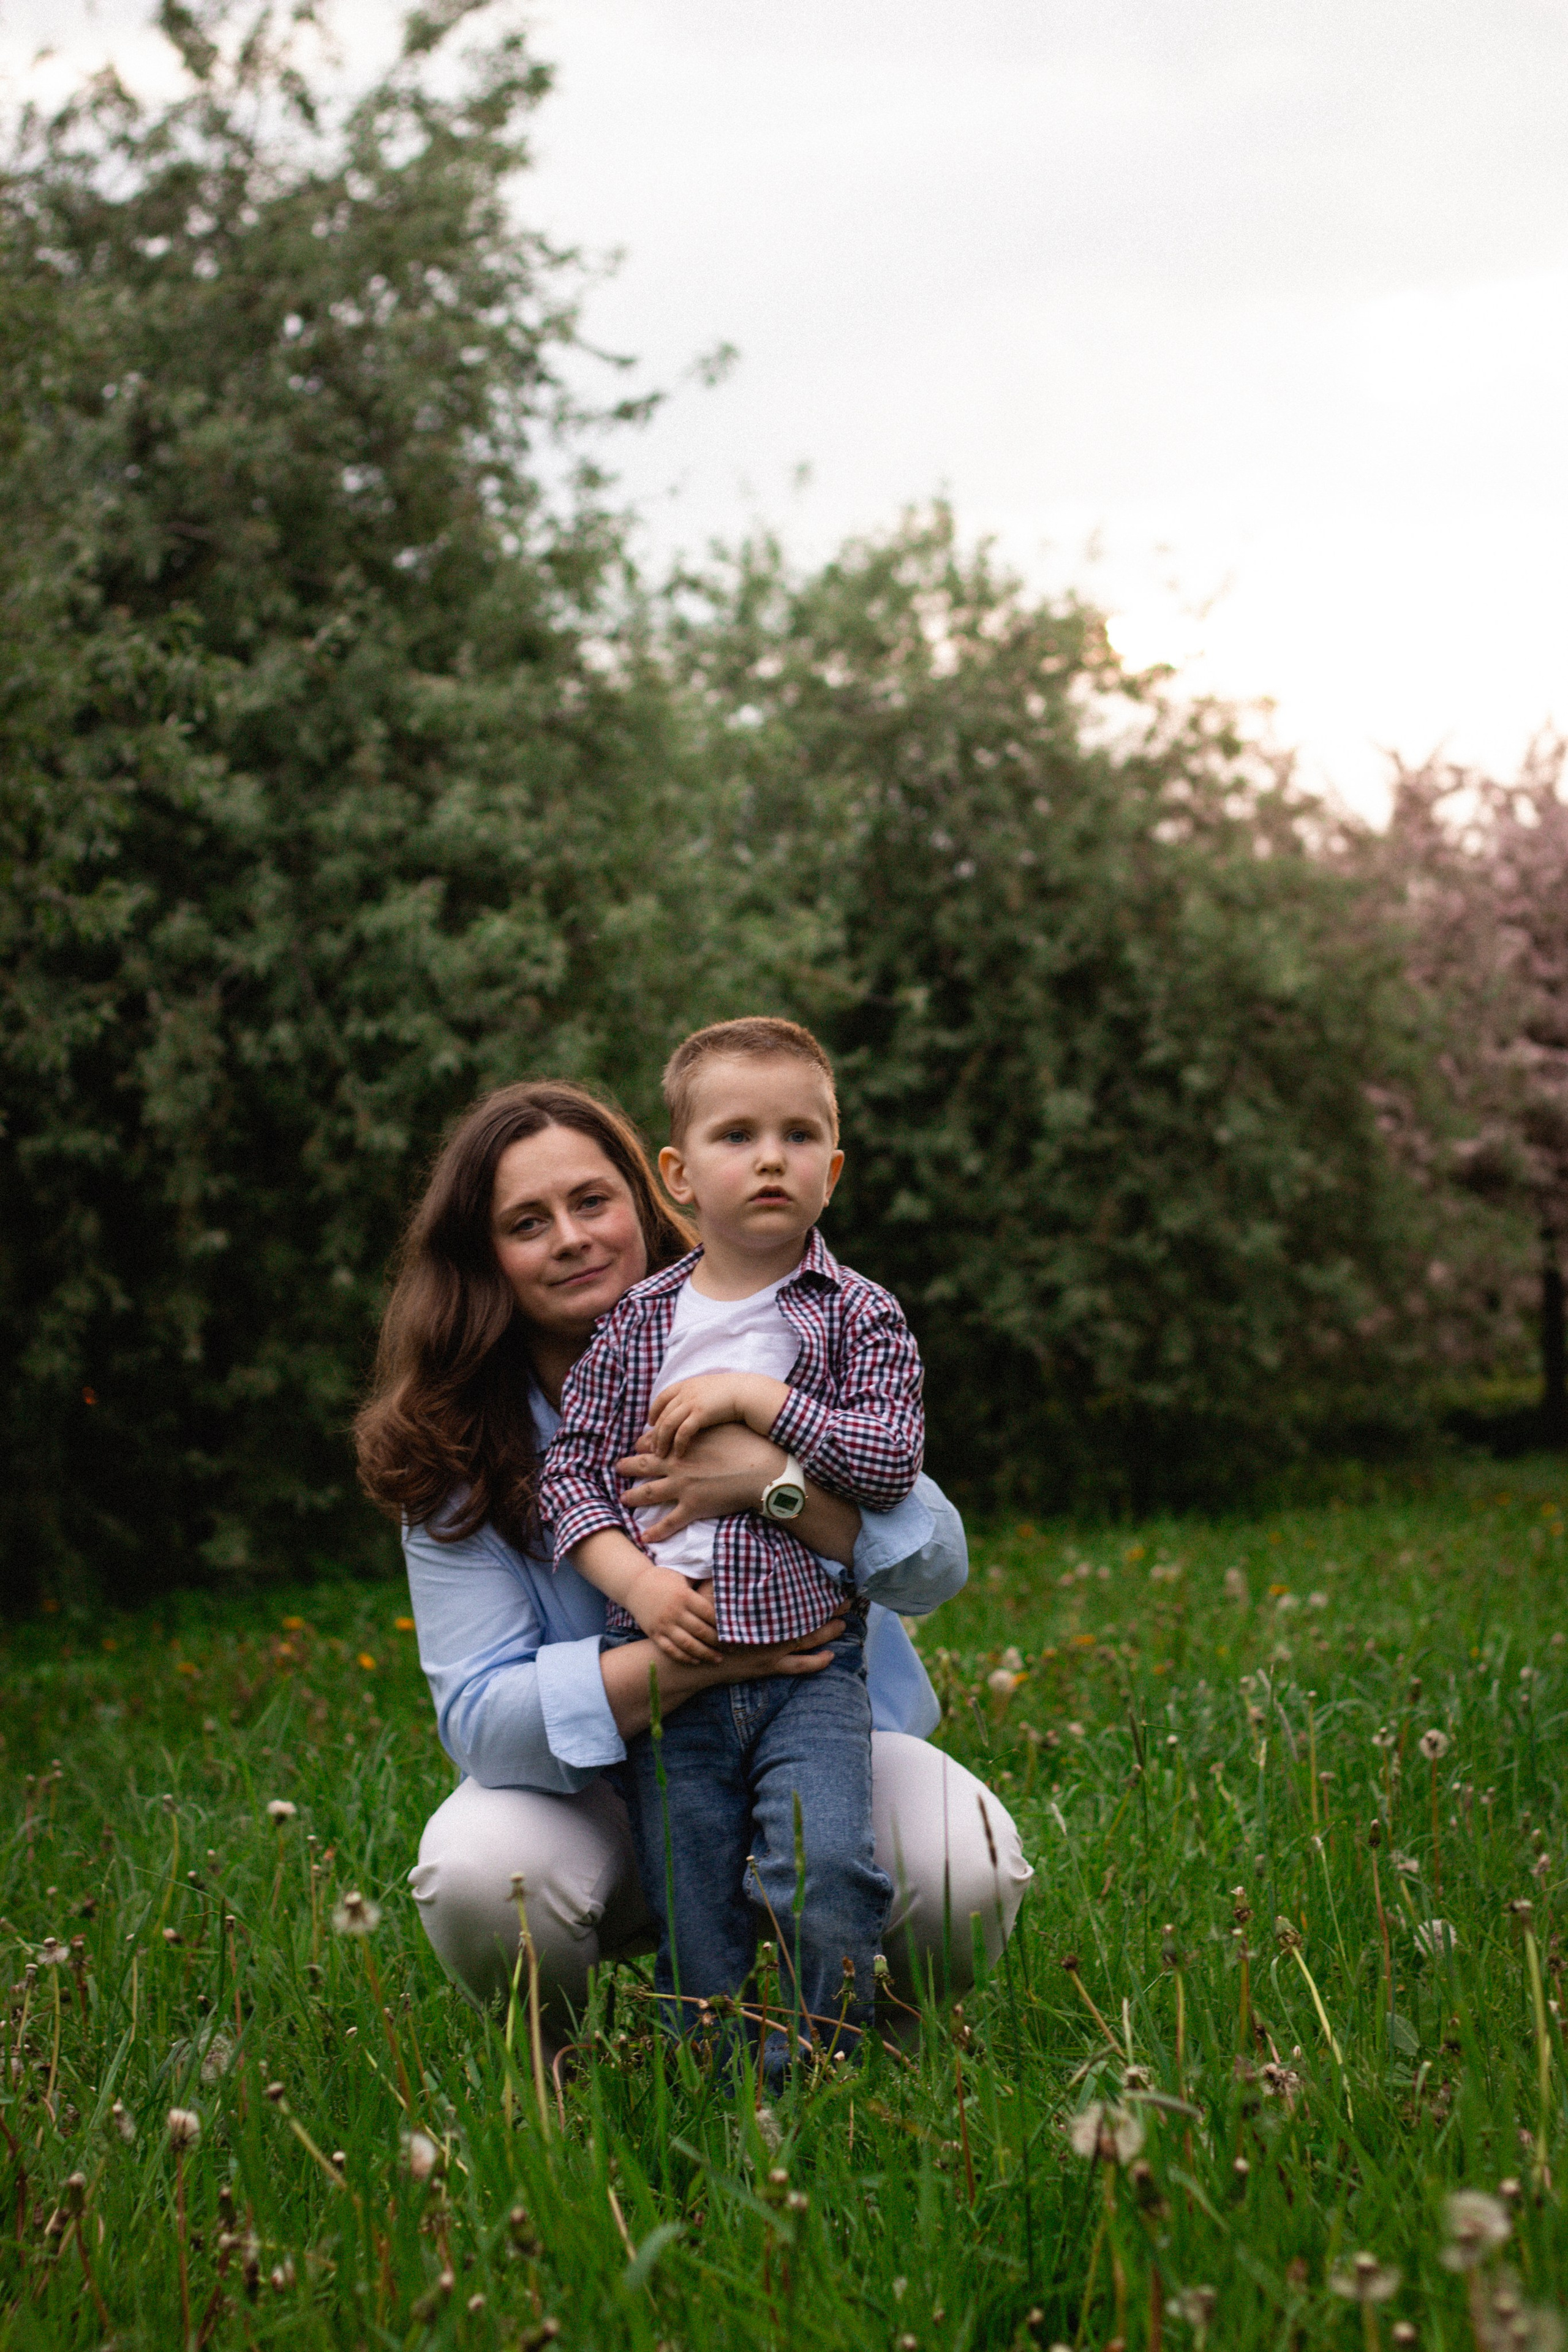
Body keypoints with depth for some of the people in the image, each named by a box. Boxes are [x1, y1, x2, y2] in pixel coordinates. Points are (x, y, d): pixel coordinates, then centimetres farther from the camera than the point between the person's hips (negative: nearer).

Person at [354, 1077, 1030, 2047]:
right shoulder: (455, 1454, -9)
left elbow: (938, 1564, -15)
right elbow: (478, 1715, -18)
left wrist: (770, 1475, -34)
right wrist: (694, 1656, -32)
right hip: (600, 1787, 0)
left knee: (961, 1875, -30)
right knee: (480, 1877, -33)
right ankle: (552, 2064, 3)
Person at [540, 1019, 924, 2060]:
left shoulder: (861, 1316, 3)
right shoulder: (639, 1322, 7)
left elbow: (891, 1459, -10)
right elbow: (570, 1469, 5)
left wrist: (755, 1397, -13)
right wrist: (637, 1581, -10)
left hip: (810, 1665, -2)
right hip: (669, 1663, 2)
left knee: (826, 1875, -21)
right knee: (696, 1939, 4)